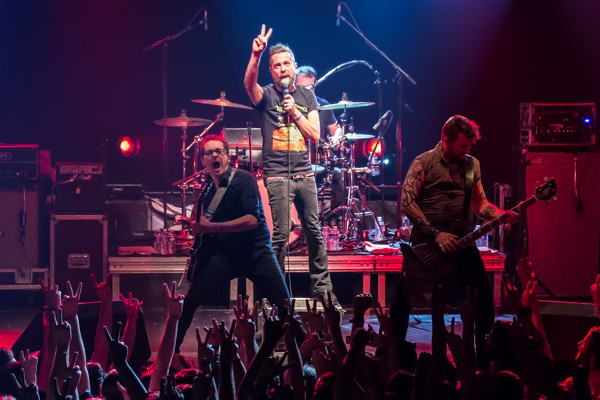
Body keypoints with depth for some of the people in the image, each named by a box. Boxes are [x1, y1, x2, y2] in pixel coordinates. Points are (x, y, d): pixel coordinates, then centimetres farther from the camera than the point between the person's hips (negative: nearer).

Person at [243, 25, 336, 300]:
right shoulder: (266, 95, 0)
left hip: (304, 172, 4)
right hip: (277, 175, -4)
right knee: (280, 235, -7)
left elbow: (315, 136, 4)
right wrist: (256, 55, -41)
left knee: (314, 231, 7)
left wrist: (295, 113, -8)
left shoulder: (307, 97, 11)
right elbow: (249, 83, -25)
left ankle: (322, 287, 16)